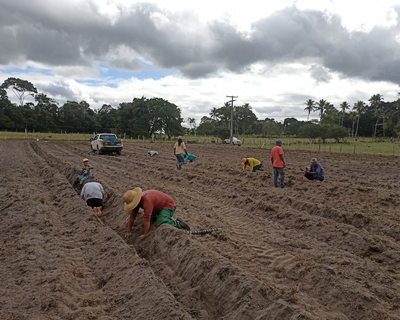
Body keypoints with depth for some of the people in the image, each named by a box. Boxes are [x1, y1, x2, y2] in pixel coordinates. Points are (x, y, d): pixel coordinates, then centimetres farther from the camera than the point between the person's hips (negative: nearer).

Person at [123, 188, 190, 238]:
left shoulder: (147, 200, -34)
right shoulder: (138, 200, -7)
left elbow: (146, 219, -34)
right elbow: (132, 216, 1)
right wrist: (128, 231, 4)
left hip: (168, 205, -10)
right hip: (159, 207, 10)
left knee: (160, 224, -30)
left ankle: (178, 224, -12)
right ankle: (167, 218, 21)